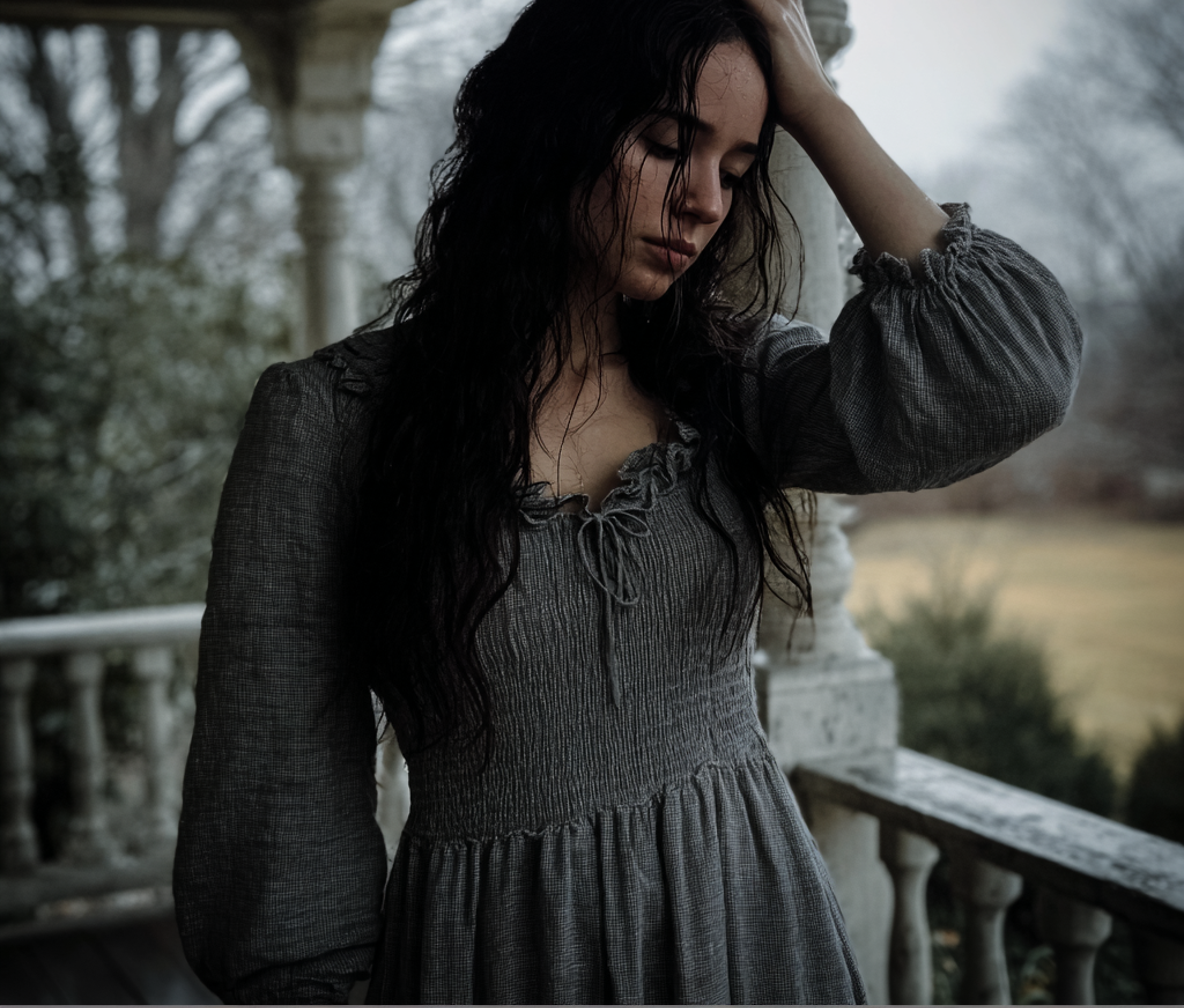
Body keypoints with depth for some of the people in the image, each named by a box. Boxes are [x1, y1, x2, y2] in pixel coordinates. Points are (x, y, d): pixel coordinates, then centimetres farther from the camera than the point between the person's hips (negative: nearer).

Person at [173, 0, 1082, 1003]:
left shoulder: (730, 377, -2)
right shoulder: (331, 416, -11)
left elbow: (1009, 374, -18)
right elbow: (282, 780, -8)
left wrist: (814, 103, -11)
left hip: (752, 925, 4)